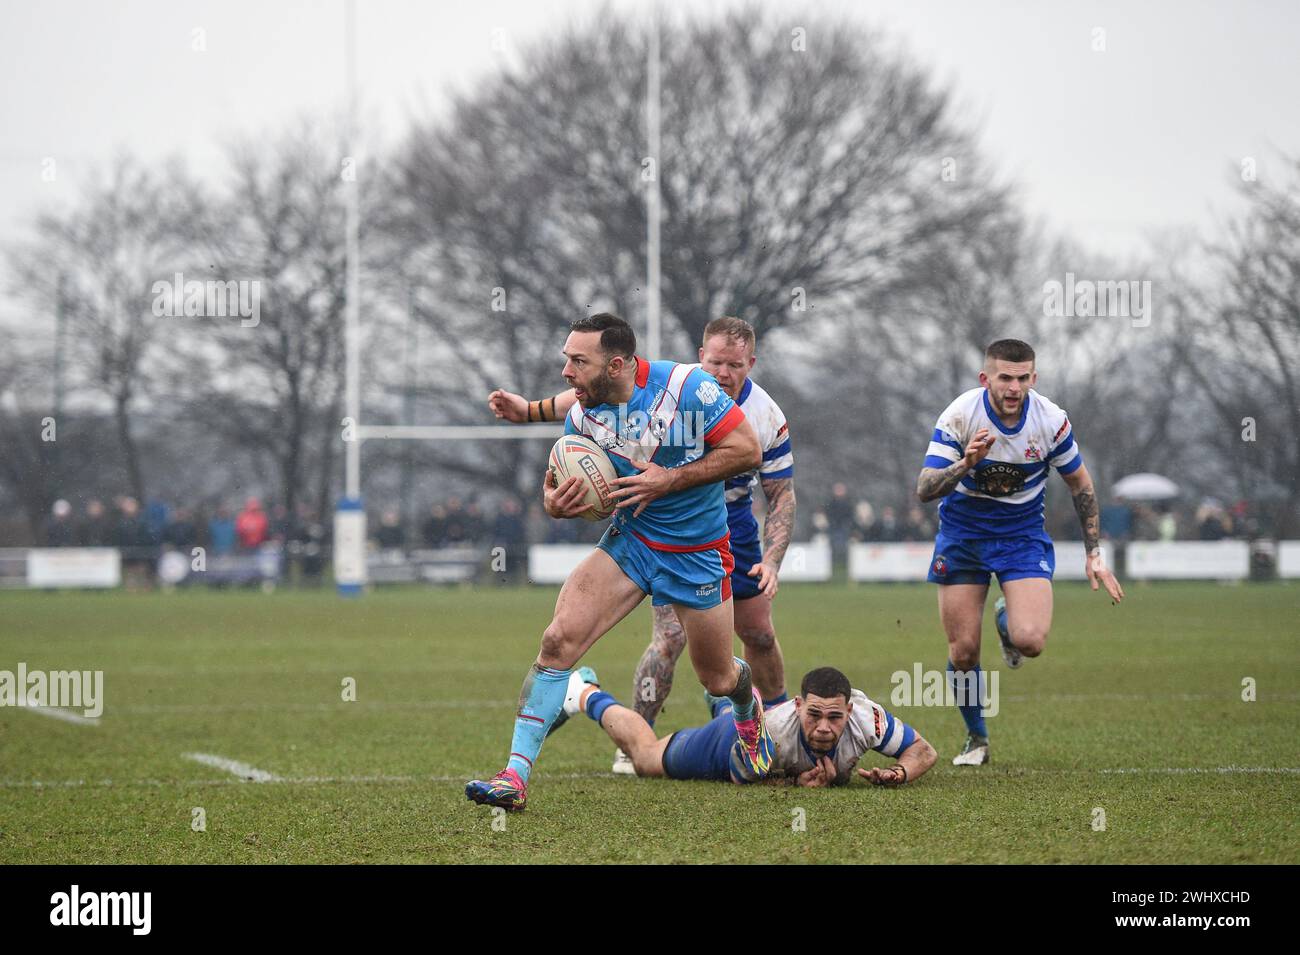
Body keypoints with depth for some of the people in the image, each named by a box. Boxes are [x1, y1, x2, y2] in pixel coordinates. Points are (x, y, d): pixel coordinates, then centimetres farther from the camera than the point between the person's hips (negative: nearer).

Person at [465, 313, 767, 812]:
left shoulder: (686, 386, -22)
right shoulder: (581, 414, -9)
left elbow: (748, 450, -18)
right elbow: (575, 487, 4)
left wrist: (670, 480, -24)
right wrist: (555, 504, -21)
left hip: (698, 554, -3)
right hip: (628, 541, 3)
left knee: (718, 680, 11)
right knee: (559, 639, -19)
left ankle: (749, 707, 52)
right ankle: (516, 774, -16)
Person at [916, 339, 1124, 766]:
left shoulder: (1051, 420, -15)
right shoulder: (959, 416, -19)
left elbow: (1080, 484, 2)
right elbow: (924, 489, -23)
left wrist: (1094, 555, 2)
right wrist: (965, 464, -42)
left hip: (1022, 534, 0)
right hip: (962, 534, 0)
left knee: (1030, 641, -21)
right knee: (962, 651, -2)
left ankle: (1006, 620, 17)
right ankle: (976, 738, 24)